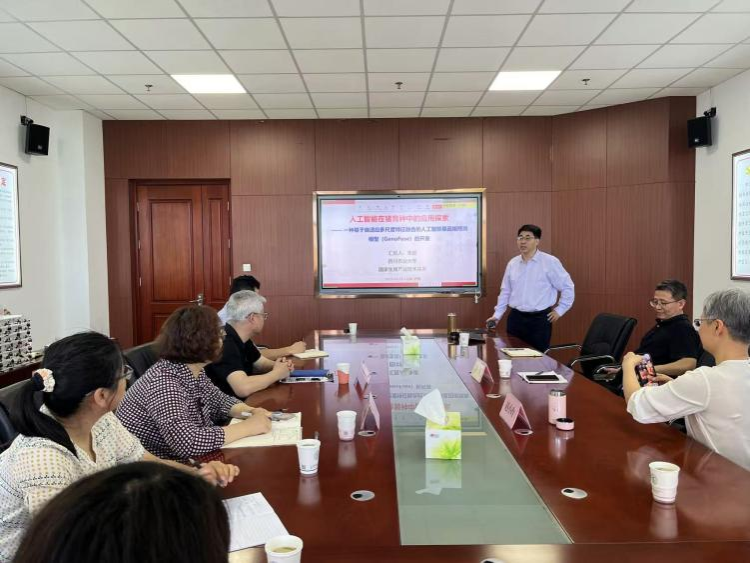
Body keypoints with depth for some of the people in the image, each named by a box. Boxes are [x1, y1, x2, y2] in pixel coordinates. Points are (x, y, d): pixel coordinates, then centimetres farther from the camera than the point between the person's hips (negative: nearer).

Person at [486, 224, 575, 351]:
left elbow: (567, 287, -1)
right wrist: (497, 315, 11)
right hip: (515, 318, 4)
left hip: (539, 319, -4)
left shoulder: (550, 262, -7)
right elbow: (505, 292, 14)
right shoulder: (512, 263, 7)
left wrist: (559, 310, 0)